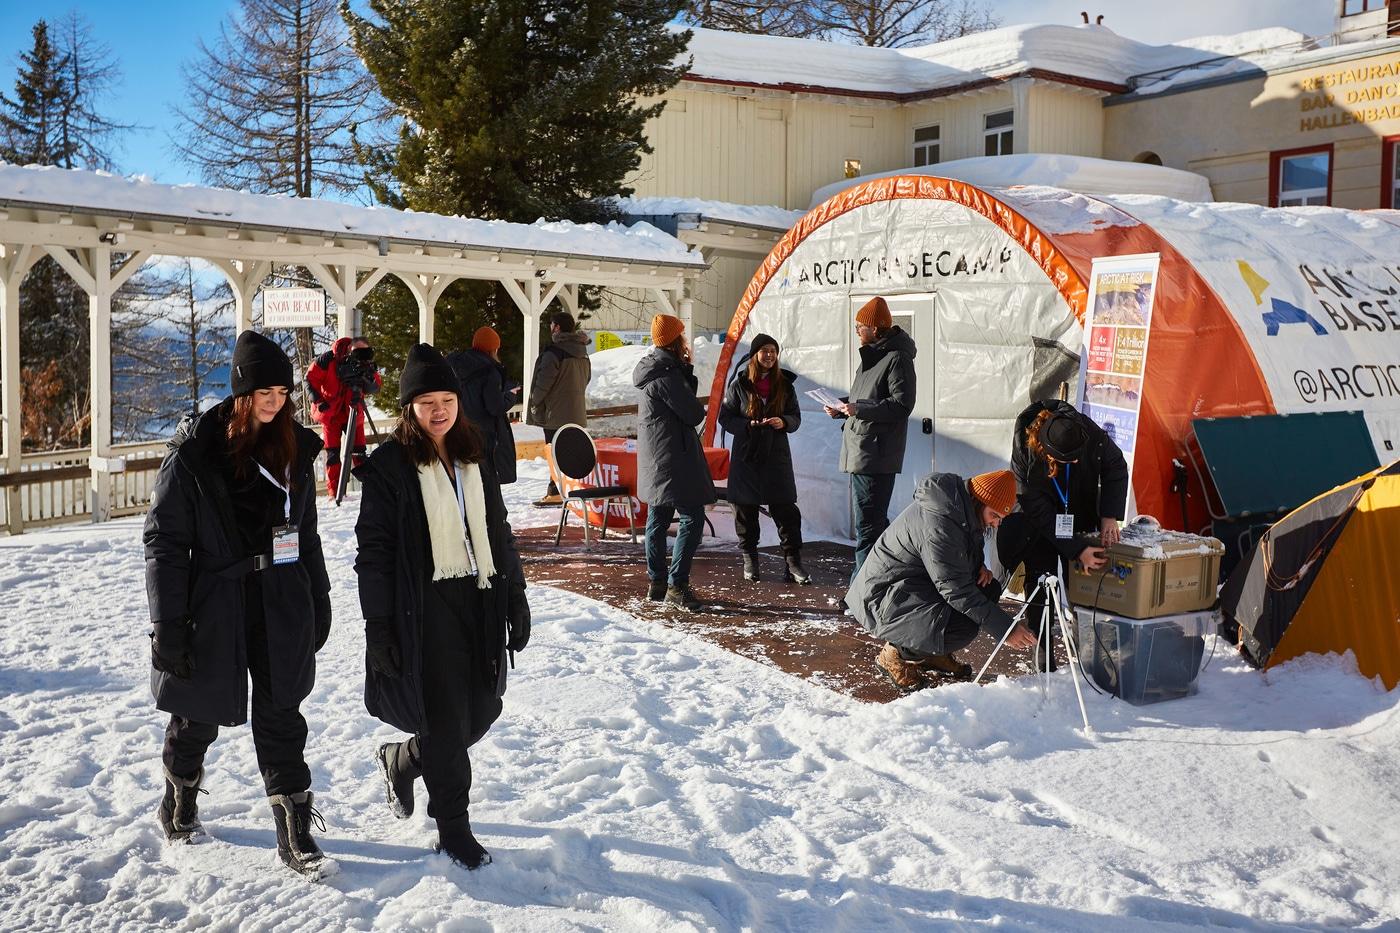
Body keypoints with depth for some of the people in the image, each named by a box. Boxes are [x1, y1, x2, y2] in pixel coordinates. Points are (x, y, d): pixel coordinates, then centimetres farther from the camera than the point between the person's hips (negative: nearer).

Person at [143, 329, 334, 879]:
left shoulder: (293, 447, 3)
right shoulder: (195, 450, -11)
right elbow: (164, 539, -10)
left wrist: (318, 600, 13)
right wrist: (167, 622, -13)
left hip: (282, 605, 3)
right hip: (214, 605, -3)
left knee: (281, 718, 4)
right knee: (199, 715, 14)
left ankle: (295, 837, 10)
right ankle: (179, 803, 42)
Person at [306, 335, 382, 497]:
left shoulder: (366, 364, -13)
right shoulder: (329, 359, -20)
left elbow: (376, 386, -22)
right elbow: (311, 378, -9)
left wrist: (367, 378, -43)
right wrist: (319, 401, -16)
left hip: (352, 412, 2)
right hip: (330, 412, -2)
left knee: (359, 450, 0)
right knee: (333, 452, 1)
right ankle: (334, 492, 5)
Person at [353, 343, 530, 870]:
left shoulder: (473, 457, 11)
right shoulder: (390, 465, -7)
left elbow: (498, 530, 16)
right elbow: (374, 550, -8)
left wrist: (516, 596, 12)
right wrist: (379, 626, -11)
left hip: (478, 601, 6)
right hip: (425, 608, -6)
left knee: (483, 710, 10)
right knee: (447, 719, -2)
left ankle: (401, 761, 37)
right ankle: (453, 829, 15)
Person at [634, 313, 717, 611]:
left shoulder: (653, 368, 13)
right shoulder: (666, 374, -18)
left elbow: (684, 395, 16)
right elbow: (694, 414, -16)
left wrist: (687, 371, 5)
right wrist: (698, 410, 4)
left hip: (654, 458, 11)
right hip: (672, 457, -11)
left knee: (658, 518, 14)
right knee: (692, 517, -9)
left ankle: (657, 583, 21)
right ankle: (676, 585, -10)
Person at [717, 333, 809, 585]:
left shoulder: (784, 384, 4)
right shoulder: (739, 384, -1)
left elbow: (796, 417, 9)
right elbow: (725, 417, 2)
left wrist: (784, 422, -13)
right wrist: (748, 426, -15)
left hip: (776, 454, 1)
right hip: (746, 455, -1)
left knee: (786, 508, -4)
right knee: (745, 509, 6)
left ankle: (793, 561, 1)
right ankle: (749, 559, 20)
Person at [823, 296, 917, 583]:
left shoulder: (897, 358, -12)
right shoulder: (873, 355, 19)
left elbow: (901, 404, -20)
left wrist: (859, 409, -22)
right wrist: (843, 407, 11)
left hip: (875, 455, -11)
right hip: (860, 452, 11)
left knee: (868, 522, -10)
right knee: (875, 519, 18)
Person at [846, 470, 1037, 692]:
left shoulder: (964, 508, 1)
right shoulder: (937, 524, -30)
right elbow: (955, 589, -29)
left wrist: (978, 566, -3)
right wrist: (1006, 628, -27)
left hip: (919, 582, 10)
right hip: (885, 596, -10)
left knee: (989, 589, 1)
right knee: (962, 628, -28)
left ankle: (932, 653, 11)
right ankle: (896, 653, -4)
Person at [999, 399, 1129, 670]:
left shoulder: (1090, 433, -29)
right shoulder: (1025, 457, -36)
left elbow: (1116, 468, -9)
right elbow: (1041, 514, -28)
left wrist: (1110, 516, -17)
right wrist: (1077, 550, -31)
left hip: (1081, 520, 3)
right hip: (1038, 525, -3)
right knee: (1040, 580, -5)